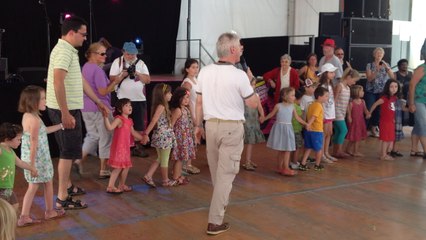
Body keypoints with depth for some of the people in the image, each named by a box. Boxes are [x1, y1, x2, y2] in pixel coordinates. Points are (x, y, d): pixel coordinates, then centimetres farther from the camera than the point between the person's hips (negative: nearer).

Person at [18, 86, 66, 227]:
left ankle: (24, 217, 12)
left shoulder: (26, 116, 8)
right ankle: (50, 212, 29)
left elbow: (43, 131, 21)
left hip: (28, 158, 8)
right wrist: (32, 164, -22)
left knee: (33, 187, 14)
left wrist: (61, 126, 25)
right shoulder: (35, 119, -22)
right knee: (48, 183, 13)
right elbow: (34, 143, -23)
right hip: (39, 159, -8)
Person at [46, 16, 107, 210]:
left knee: (69, 150, 21)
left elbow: (80, 80, 21)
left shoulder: (69, 50, 15)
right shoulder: (64, 51, -17)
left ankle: (67, 186, 36)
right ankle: (63, 198, 1)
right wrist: (65, 114, -28)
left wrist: (98, 101, 25)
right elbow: (58, 83, -27)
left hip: (69, 109, 10)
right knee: (69, 151, -5)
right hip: (65, 110, -10)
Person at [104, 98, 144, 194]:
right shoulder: (119, 119, -14)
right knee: (118, 167, -8)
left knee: (126, 166, 14)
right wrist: (106, 117, -41)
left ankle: (122, 185, 29)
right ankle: (110, 187, 0)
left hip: (126, 147, 9)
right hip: (118, 147, -9)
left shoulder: (129, 121, 12)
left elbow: (133, 132, 27)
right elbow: (110, 127, -30)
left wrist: (142, 138, 33)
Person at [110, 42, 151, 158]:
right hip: (123, 99, -3)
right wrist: (122, 75, -20)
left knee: (139, 125, 7)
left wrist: (137, 74, -14)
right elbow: (112, 79, -4)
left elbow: (148, 80, 1)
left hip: (139, 99, 3)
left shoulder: (141, 63, 7)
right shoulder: (117, 62, 1)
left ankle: (138, 147, 17)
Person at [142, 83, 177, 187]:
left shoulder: (161, 106, 10)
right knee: (165, 160, 5)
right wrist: (146, 134, -29)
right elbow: (153, 121, -25)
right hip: (164, 136, -9)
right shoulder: (161, 106, -18)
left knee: (160, 159, 18)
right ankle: (166, 180, 18)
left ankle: (148, 176, 13)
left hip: (160, 136, 9)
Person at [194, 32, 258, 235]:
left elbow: (199, 102, 5)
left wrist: (198, 125, 17)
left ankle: (221, 202, 43)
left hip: (211, 125, 5)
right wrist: (249, 82, 9)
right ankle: (215, 222, 0)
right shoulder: (239, 75, -15)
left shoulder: (204, 72, -1)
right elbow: (253, 104, -5)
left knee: (216, 170, 21)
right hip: (232, 127, -5)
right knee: (226, 173, 0)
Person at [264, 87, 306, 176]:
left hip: (288, 129, 4)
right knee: (281, 150, 3)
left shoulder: (292, 107, 4)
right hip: (279, 128, -4)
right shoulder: (278, 106, -8)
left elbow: (297, 118, 10)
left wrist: (306, 124, 8)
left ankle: (285, 168, 11)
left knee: (287, 149, 2)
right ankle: (279, 167, 13)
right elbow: (271, 114, 6)